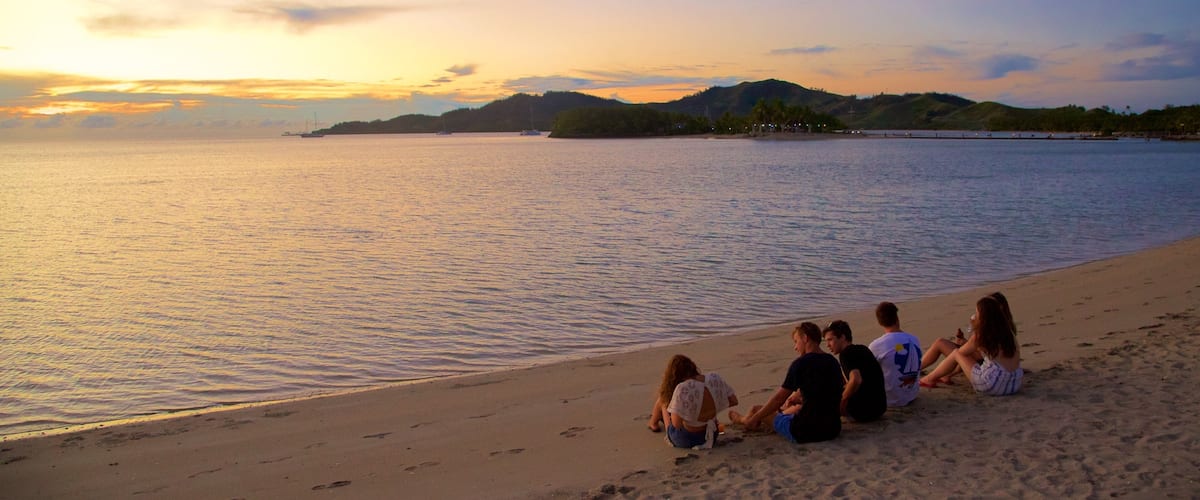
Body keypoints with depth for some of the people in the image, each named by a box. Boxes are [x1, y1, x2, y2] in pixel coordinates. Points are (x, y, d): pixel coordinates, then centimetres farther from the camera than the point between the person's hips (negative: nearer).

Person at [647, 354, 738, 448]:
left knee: (663, 398, 20)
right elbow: (733, 401, -3)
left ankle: (654, 423, 53)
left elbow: (676, 424, -28)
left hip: (686, 439, -5)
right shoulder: (715, 378, -14)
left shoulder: (683, 389, -30)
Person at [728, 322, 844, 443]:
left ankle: (743, 420, 50)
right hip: (833, 429, 7)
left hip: (807, 432, -7)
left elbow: (778, 398, -7)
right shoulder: (832, 361, 8)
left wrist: (754, 419, 3)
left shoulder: (801, 364, -13)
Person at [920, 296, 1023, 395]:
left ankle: (930, 379, 30)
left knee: (956, 353, 14)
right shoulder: (1008, 331, 5)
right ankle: (947, 375, 47)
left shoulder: (981, 336, -9)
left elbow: (960, 352, 7)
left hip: (992, 386, -6)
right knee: (974, 352, 28)